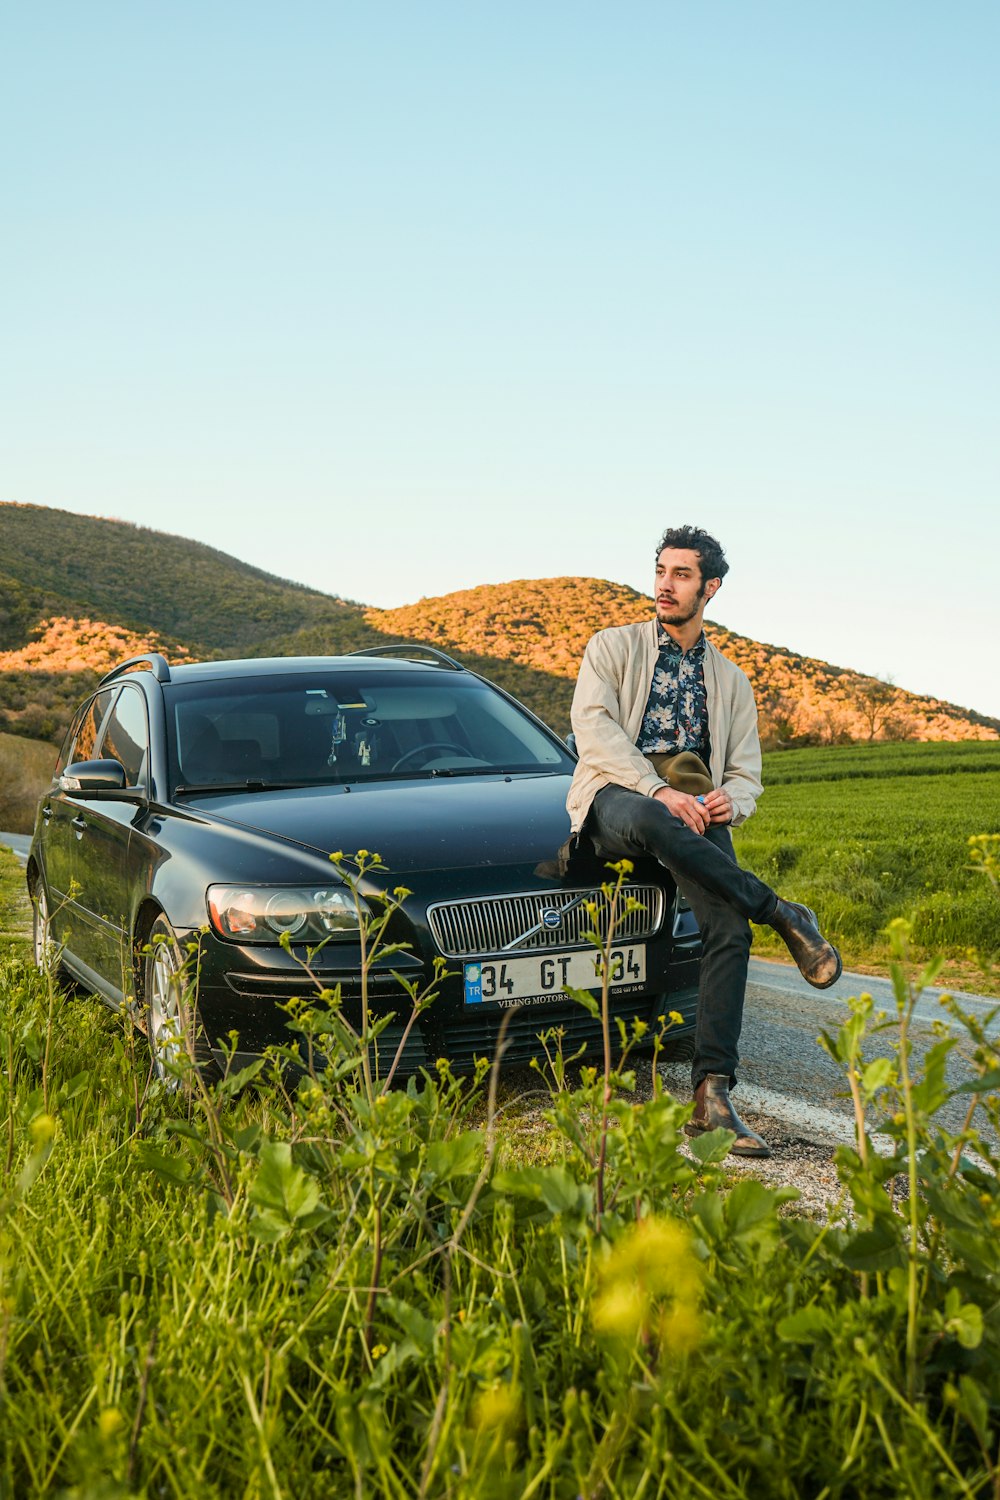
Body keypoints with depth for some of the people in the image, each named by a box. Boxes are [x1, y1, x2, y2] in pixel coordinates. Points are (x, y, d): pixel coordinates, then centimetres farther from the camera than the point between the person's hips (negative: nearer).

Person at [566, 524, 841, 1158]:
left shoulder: (731, 681, 26)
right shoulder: (613, 647, 15)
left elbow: (746, 774, 20)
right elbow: (593, 725, -3)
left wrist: (729, 801, -7)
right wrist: (658, 791, -18)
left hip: (696, 812, 3)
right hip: (620, 796, -3)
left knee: (729, 930, -24)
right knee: (648, 821, -42)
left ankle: (712, 1095, -25)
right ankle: (783, 914, -29)